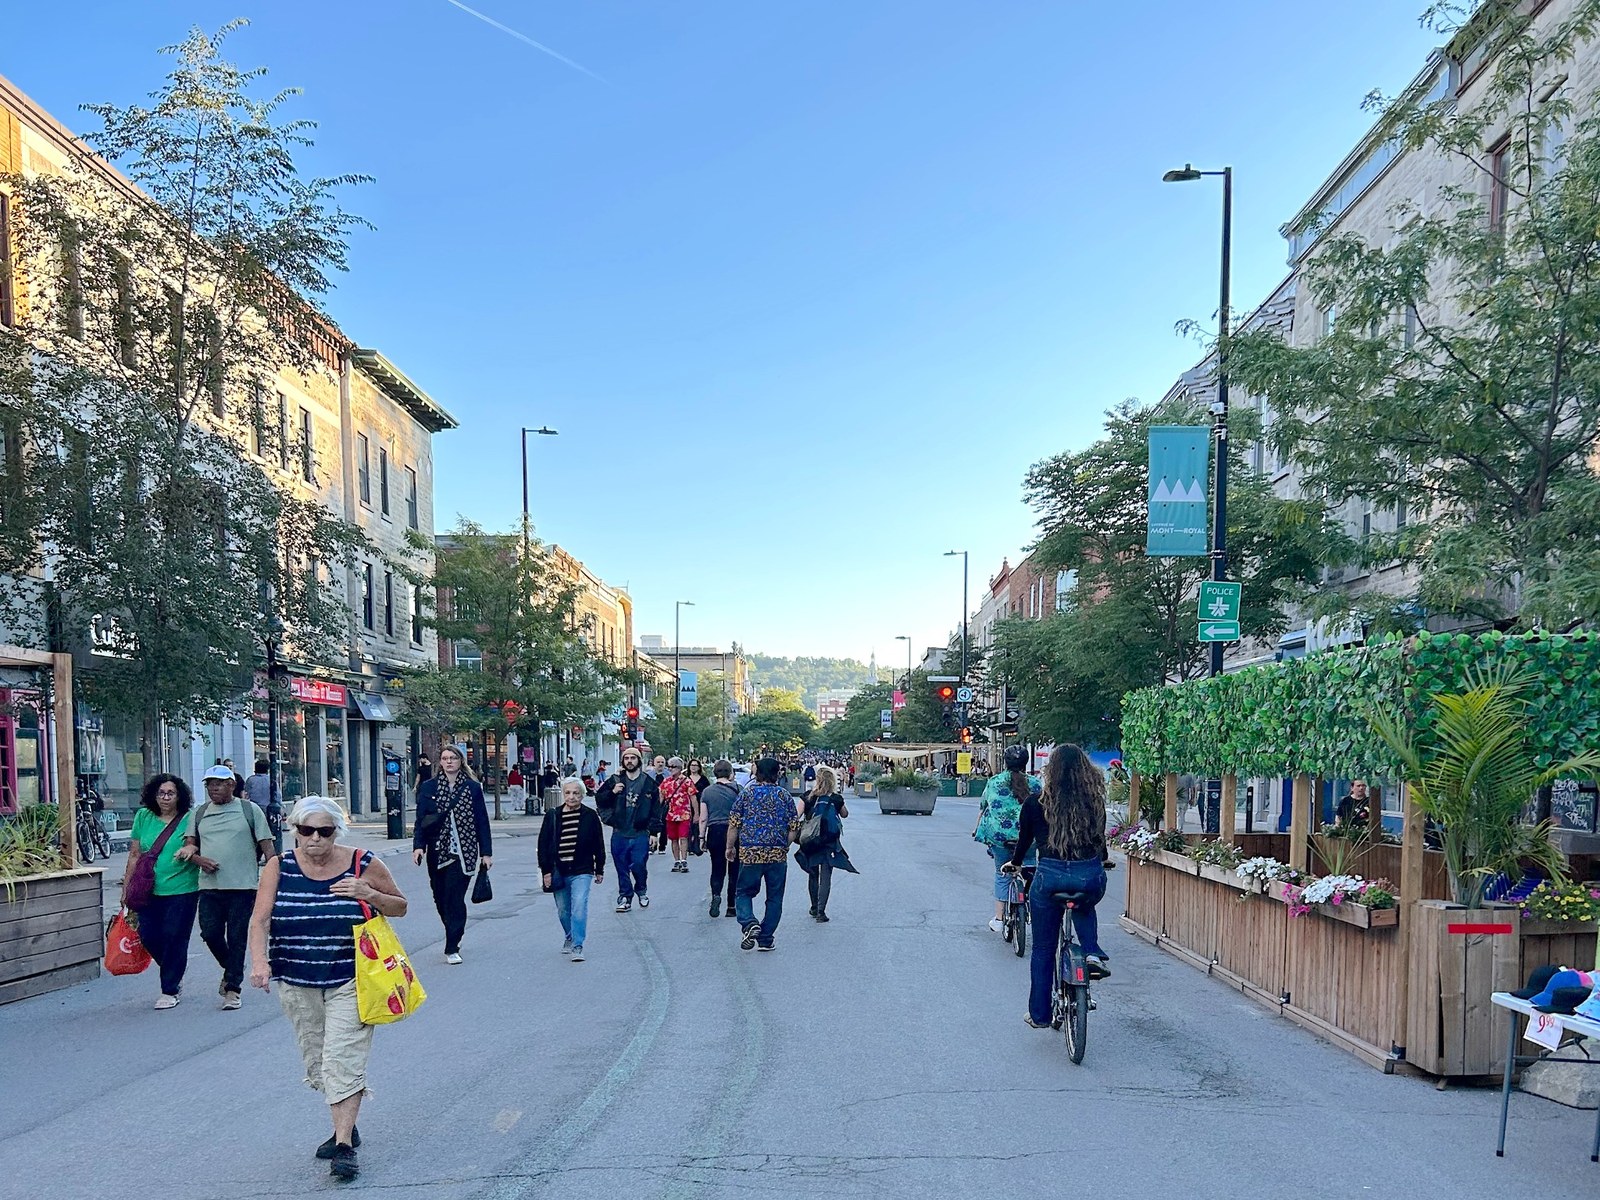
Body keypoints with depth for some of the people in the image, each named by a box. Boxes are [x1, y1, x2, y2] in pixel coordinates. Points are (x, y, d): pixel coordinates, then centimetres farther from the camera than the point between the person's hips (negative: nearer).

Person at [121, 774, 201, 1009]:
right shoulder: (143, 817, 7)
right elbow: (135, 855, 12)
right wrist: (126, 888, 12)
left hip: (181, 890, -4)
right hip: (149, 890, 4)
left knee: (174, 939, -1)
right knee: (148, 937, 3)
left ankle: (169, 991, 12)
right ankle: (174, 976, 28)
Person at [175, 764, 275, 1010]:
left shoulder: (250, 810, 3)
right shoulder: (198, 813, 12)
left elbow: (267, 846, 1)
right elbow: (188, 846, 11)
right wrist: (199, 860, -11)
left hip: (243, 886, -3)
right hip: (210, 886, 3)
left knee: (237, 937, 0)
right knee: (210, 933, -1)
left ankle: (232, 988, 9)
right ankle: (231, 969, 27)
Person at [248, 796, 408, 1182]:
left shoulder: (364, 864, -6)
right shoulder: (280, 868, -2)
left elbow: (400, 906, 4)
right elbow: (260, 919, -9)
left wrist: (370, 895, -16)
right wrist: (259, 961, -26)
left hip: (350, 979, -3)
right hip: (296, 982, 3)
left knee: (342, 1059, -12)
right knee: (316, 1061, 13)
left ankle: (344, 1145, -9)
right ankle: (345, 1126, 31)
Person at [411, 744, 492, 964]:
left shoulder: (472, 788, 4)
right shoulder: (429, 787, 6)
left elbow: (482, 821, 5)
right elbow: (421, 820, 4)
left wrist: (486, 852, 3)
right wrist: (418, 845, -9)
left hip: (462, 852, -2)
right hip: (436, 852, 2)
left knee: (455, 898, -7)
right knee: (440, 898, 8)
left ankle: (452, 948, -2)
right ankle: (453, 938, 29)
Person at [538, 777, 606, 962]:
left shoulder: (590, 816, -1)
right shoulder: (552, 816, 1)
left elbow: (599, 845, 5)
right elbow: (543, 844, 2)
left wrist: (599, 870, 8)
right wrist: (546, 870, -3)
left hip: (581, 871, -3)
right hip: (558, 872, 3)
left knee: (579, 908, -16)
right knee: (563, 910, 15)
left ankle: (577, 946, -12)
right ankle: (570, 938, 38)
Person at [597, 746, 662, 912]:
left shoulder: (649, 782, 2)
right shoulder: (615, 780, 6)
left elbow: (656, 809, 2)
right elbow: (599, 801, 9)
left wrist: (654, 831, -3)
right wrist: (612, 792, -9)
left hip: (640, 833, -2)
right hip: (619, 833, 2)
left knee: (638, 865, -5)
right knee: (622, 867, 5)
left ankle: (641, 891, 22)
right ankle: (624, 897, 18)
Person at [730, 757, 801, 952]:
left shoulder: (746, 794, 0)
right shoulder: (785, 795, 3)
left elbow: (733, 825, -1)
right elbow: (794, 828, 2)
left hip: (750, 853, -1)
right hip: (778, 854, 1)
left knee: (743, 892, 12)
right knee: (774, 898, 12)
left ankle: (749, 923, -14)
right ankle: (765, 939, 13)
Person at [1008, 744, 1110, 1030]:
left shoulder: (1035, 803, -1)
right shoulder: (1094, 801, 3)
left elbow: (1025, 839, 12)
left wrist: (1015, 863, 34)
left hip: (1050, 877, -1)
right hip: (1091, 877, 1)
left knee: (1043, 949, 16)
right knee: (1084, 908, 38)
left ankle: (1039, 1014, 24)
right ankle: (1092, 954, 13)